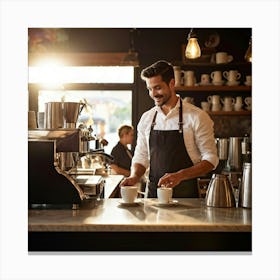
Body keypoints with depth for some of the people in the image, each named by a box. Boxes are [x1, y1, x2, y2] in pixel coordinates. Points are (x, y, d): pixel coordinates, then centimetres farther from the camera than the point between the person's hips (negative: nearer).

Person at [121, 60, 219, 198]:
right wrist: (134, 177, -6)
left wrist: (180, 175, -20)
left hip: (185, 194, -3)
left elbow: (210, 159, -7)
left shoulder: (197, 117, -6)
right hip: (154, 193, 3)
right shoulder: (146, 118, 8)